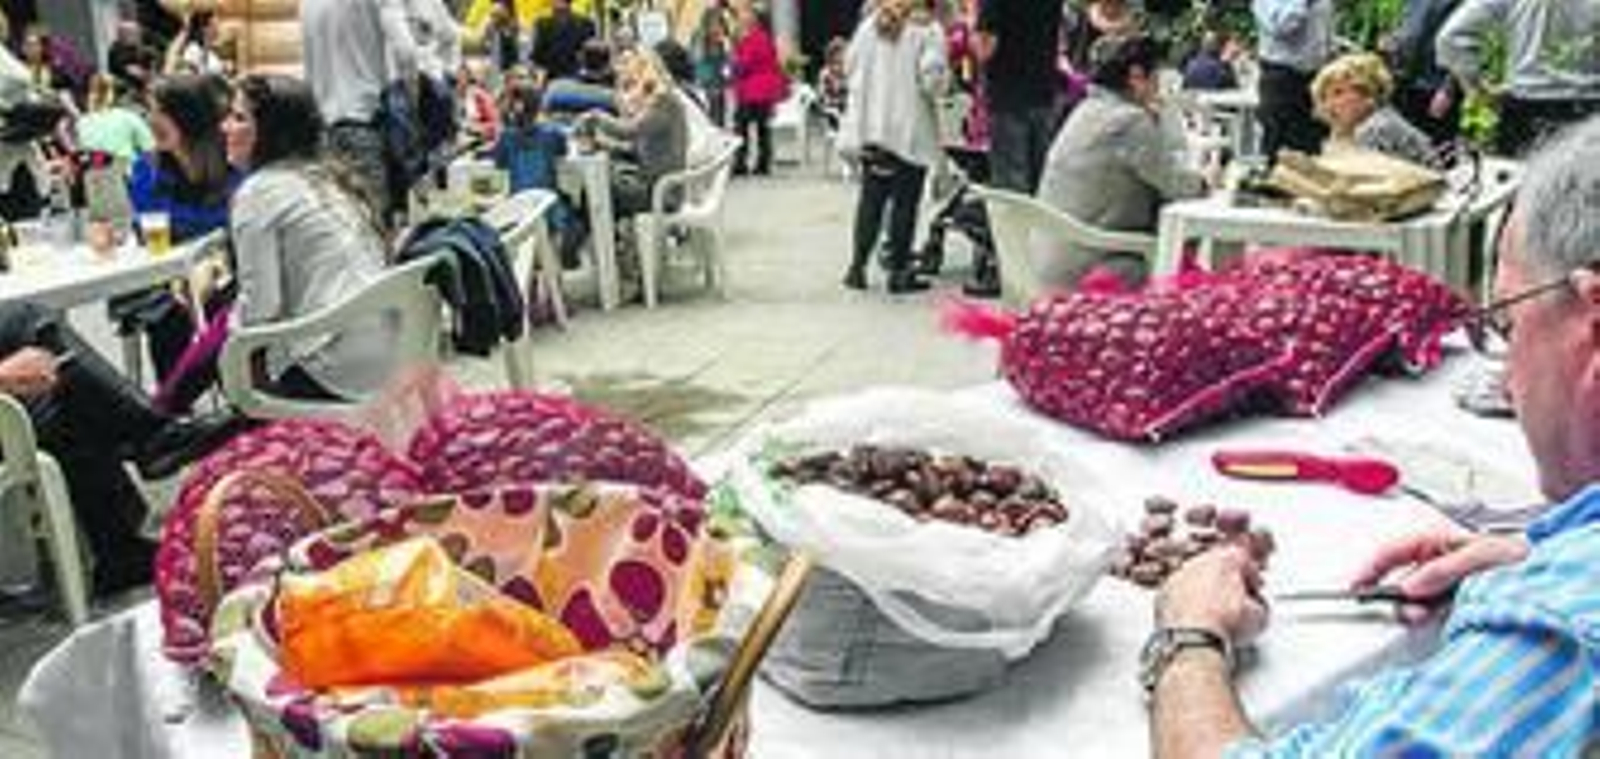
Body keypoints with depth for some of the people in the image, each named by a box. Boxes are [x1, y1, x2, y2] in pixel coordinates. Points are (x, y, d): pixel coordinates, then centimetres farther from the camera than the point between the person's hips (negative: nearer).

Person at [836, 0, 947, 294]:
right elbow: (933, 79, -16)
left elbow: (850, 66, 11)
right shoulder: (926, 30, -9)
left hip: (870, 129, 5)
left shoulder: (868, 26, 5)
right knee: (905, 202, 2)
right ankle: (899, 272, 6)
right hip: (910, 131, -4)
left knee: (871, 198, 11)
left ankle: (857, 266, 12)